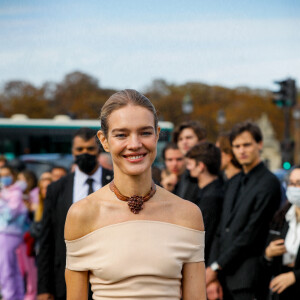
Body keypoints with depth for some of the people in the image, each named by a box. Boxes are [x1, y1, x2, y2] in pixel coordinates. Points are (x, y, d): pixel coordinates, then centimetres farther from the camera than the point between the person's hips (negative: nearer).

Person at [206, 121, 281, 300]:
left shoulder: (269, 183, -8)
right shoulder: (235, 182, 17)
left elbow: (251, 233, -13)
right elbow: (221, 230, 14)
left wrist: (216, 267, -9)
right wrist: (213, 275, 4)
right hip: (224, 275, 7)